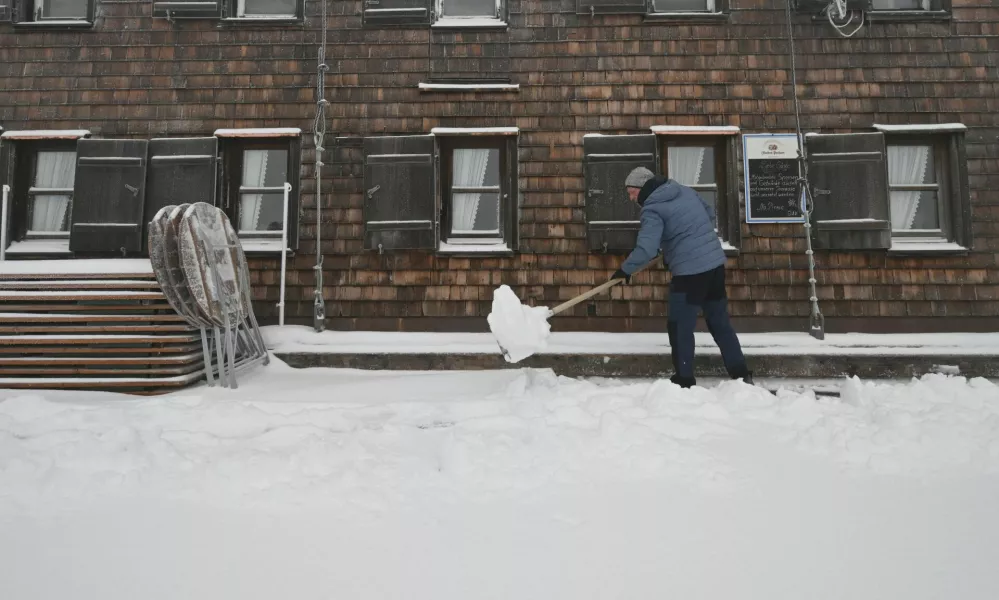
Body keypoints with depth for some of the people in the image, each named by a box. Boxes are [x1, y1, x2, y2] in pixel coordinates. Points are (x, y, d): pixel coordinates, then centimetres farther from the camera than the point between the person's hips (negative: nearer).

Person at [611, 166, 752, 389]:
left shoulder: (652, 209, -11)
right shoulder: (686, 191, 13)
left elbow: (646, 249, -21)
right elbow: (710, 214, 25)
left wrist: (625, 269, -7)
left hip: (690, 272, -8)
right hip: (715, 264, 8)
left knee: (680, 328, 3)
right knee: (720, 322, 17)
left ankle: (684, 381, 9)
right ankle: (741, 374, 21)